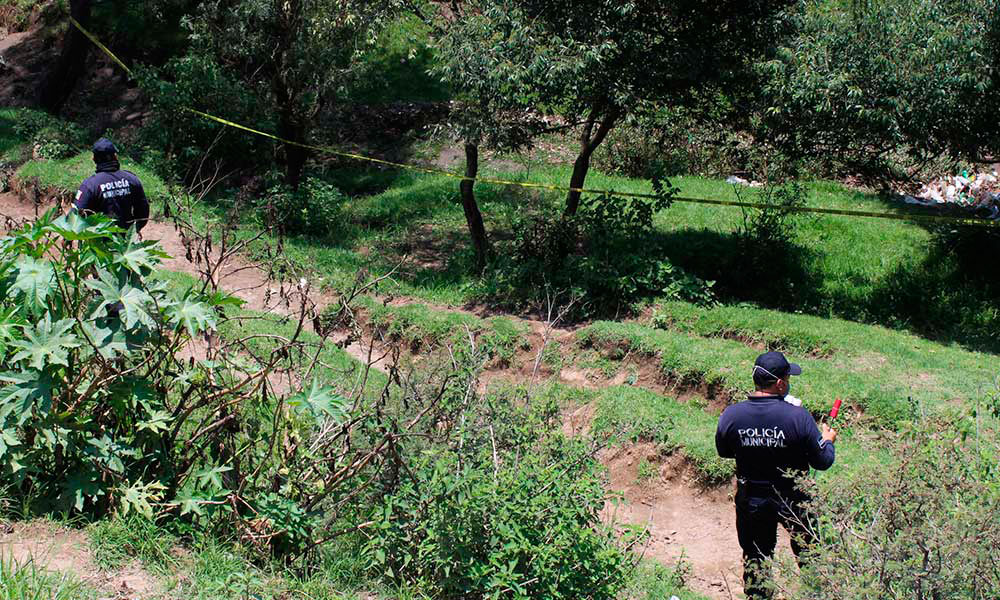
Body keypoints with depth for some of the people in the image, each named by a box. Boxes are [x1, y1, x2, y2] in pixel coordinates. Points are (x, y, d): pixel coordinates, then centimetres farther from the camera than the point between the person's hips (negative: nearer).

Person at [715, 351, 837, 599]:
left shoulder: (730, 415, -16)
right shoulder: (798, 416, -25)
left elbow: (723, 451, 3)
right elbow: (822, 462, -14)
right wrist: (828, 441, 7)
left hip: (750, 501, 2)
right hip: (794, 501, -2)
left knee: (755, 558, 21)